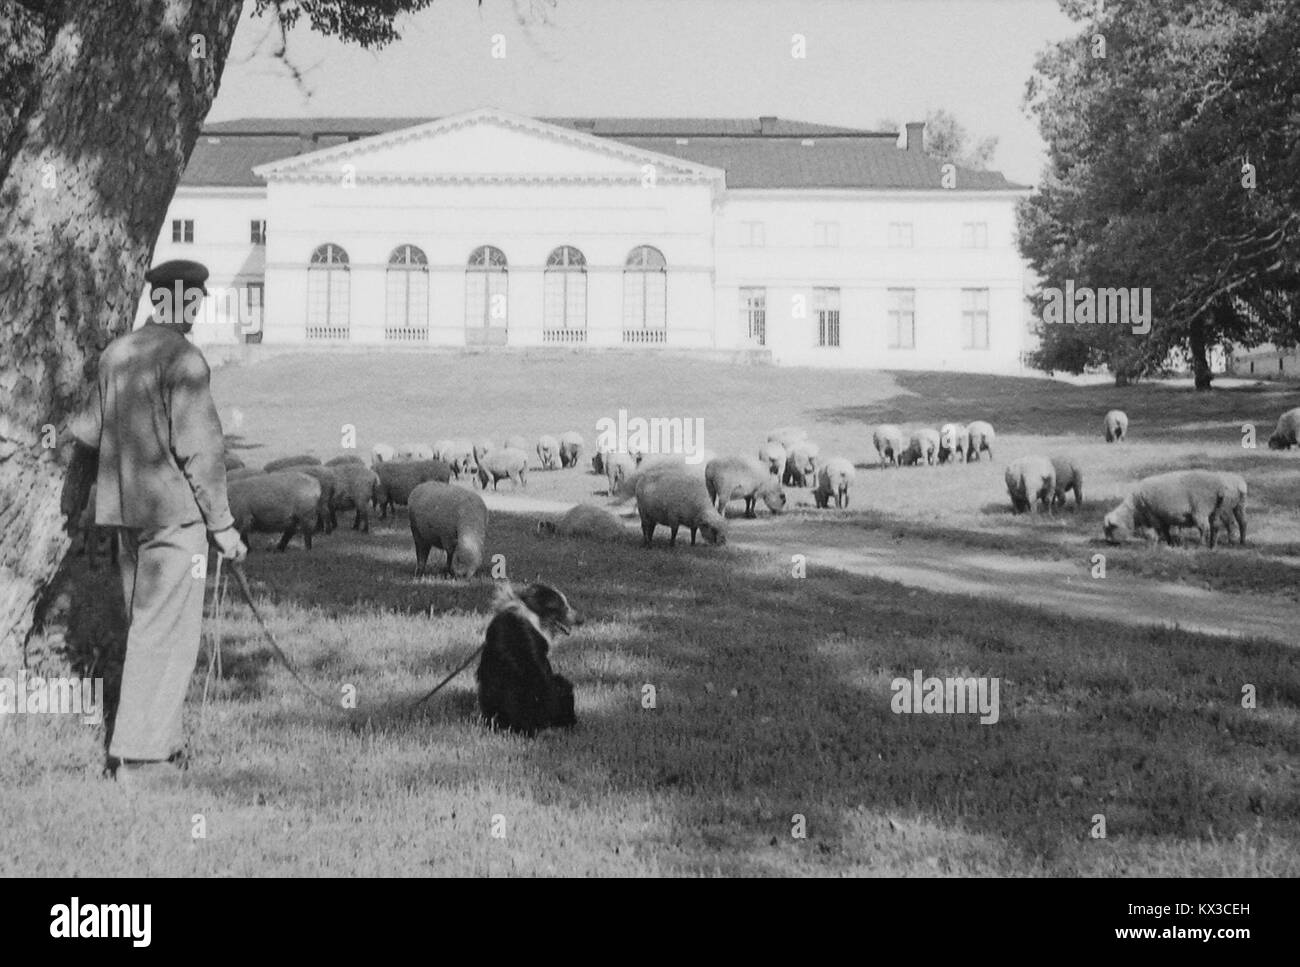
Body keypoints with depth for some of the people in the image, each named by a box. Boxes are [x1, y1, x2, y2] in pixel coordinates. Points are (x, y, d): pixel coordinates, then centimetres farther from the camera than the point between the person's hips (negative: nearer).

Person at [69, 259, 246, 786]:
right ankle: (139, 757, -3)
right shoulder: (183, 360, -14)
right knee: (165, 631, -3)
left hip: (125, 511, 8)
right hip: (174, 512, -8)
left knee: (146, 626, 16)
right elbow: (199, 448, -18)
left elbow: (90, 431, 15)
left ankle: (165, 742, 24)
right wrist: (222, 523, -11)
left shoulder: (116, 353, 8)